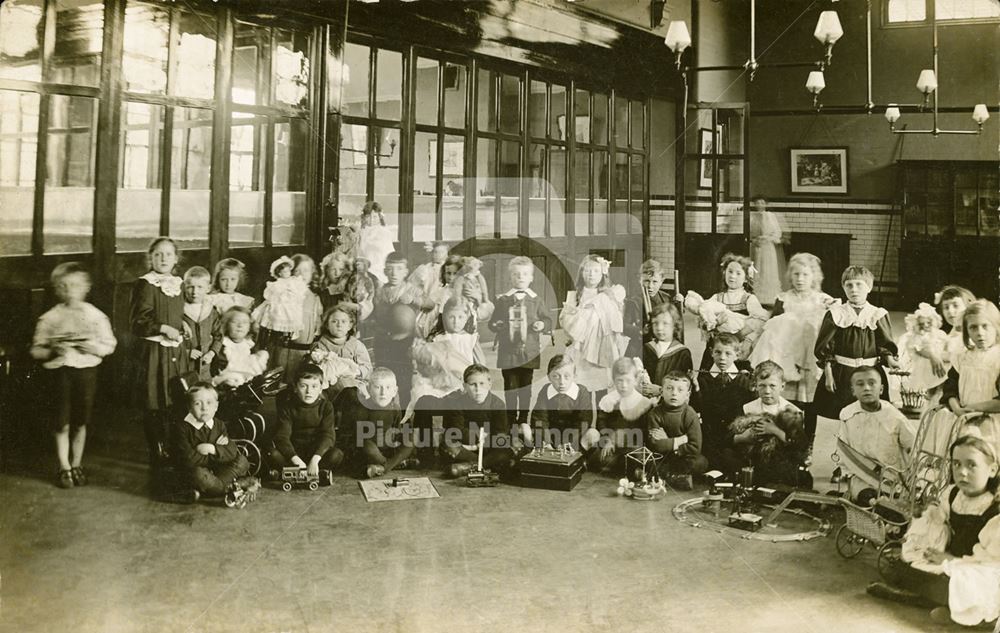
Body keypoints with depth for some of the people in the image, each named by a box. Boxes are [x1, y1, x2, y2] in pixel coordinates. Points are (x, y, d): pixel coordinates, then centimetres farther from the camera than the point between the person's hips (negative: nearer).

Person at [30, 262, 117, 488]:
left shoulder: (96, 315, 2)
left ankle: (76, 465, 23)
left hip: (86, 370, 1)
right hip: (60, 371, 0)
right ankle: (64, 468, 15)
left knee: (81, 422, 7)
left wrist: (95, 347, -14)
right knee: (62, 423, 2)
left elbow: (110, 345, 5)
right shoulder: (49, 318, 1)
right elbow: (36, 350, 3)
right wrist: (52, 351, -16)